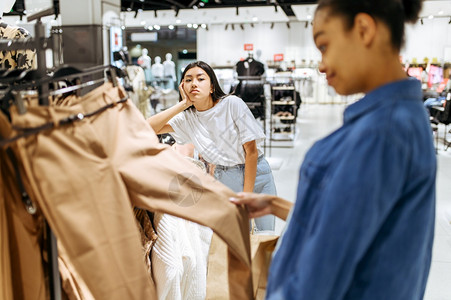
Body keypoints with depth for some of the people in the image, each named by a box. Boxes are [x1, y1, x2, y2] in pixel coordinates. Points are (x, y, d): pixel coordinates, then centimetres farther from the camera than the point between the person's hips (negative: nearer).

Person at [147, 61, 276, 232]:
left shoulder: (232, 104, -14)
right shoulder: (187, 118, -3)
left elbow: (251, 150, -12)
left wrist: (246, 196, -12)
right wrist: (183, 104, -16)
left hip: (256, 174, -2)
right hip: (223, 180, 2)